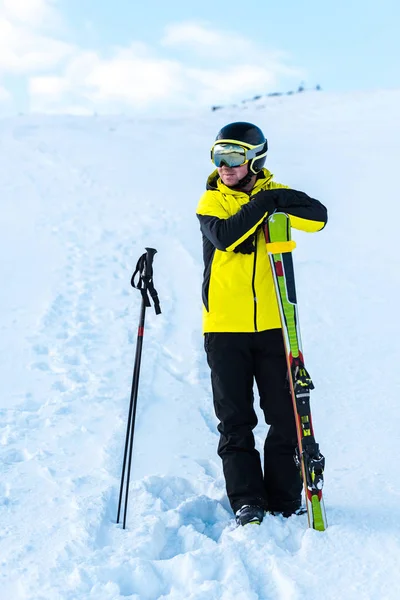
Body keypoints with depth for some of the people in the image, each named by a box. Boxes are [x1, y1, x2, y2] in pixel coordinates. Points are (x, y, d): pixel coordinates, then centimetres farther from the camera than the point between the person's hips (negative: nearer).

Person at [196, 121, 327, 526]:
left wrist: (279, 200, -25)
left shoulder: (274, 194, 6)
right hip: (224, 328, 0)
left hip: (273, 325, 1)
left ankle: (285, 502, 15)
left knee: (286, 417, 3)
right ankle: (247, 501, 10)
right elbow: (224, 235, -18)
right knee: (235, 421, 2)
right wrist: (259, 205, -20)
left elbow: (318, 218, -12)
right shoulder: (211, 202, 3)